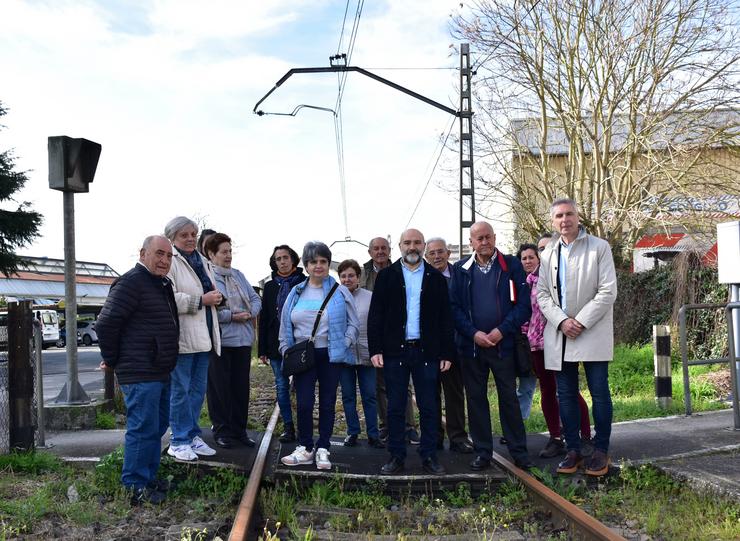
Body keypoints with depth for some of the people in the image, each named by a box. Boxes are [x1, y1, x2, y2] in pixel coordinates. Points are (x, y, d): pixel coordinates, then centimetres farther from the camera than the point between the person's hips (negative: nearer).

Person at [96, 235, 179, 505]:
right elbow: (106, 323, -19)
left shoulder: (162, 285, 16)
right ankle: (135, 487, 3)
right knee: (143, 429, -7)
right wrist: (111, 361, -11)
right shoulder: (132, 282, -15)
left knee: (157, 427, 17)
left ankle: (149, 478, 29)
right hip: (140, 375, -10)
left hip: (160, 372, 10)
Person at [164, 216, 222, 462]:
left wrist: (217, 298, 6)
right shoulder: (170, 262, -9)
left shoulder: (203, 262, 17)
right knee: (180, 390, 0)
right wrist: (202, 300, -20)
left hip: (203, 336, 8)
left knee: (198, 389, 14)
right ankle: (179, 441, 10)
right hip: (182, 337, -8)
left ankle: (192, 436, 25)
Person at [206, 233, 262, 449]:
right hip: (219, 340, -6)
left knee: (241, 386, 11)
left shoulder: (238, 275, 14)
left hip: (243, 340, 6)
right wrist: (232, 316, -17)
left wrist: (250, 313, -6)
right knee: (220, 388, 3)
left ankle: (239, 429, 22)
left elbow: (256, 299, 15)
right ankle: (222, 430, 14)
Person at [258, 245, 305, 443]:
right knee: (281, 386, 7)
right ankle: (288, 427, 15)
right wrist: (262, 349, 6)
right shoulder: (270, 286, 11)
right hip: (276, 345, 4)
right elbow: (263, 319, 11)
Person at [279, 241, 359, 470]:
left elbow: (353, 323, 5)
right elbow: (285, 325, 13)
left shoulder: (340, 292, 0)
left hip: (330, 355, -1)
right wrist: (286, 351, 8)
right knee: (303, 404, -3)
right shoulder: (296, 293, 7)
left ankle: (322, 450, 18)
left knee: (327, 403, 7)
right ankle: (304, 449, 14)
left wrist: (344, 344, -8)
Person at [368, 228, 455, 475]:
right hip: (395, 351, 0)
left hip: (427, 352, 1)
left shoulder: (436, 278, 8)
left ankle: (429, 456, 16)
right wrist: (375, 350, -6)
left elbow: (445, 318, 7)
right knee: (395, 408, 6)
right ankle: (396, 456, 16)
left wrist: (447, 353, 1)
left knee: (429, 408, 5)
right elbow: (375, 315, 3)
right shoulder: (386, 276, 6)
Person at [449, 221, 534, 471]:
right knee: (476, 398, 7)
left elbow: (524, 303, -5)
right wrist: (473, 333, -11)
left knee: (509, 398, 4)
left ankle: (519, 451, 14)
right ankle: (482, 452, 17)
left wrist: (502, 331, -13)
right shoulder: (460, 269, 5)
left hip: (503, 343, -2)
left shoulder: (511, 265, 0)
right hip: (471, 345, 2)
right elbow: (454, 307, 0)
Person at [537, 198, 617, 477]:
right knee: (566, 395, 7)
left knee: (599, 393, 0)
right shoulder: (548, 254, 11)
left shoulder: (599, 247, -2)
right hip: (559, 334, 4)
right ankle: (573, 449, 18)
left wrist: (581, 322, -13)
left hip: (593, 333, -4)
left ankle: (601, 450, 12)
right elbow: (542, 294, 7)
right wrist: (562, 321, -9)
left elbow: (608, 291, -7)